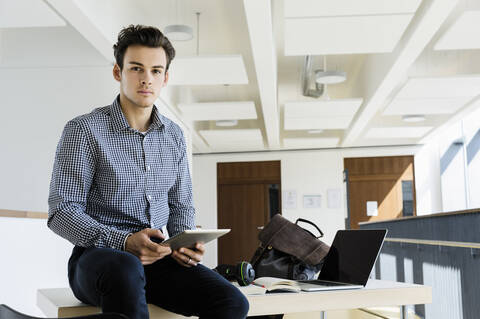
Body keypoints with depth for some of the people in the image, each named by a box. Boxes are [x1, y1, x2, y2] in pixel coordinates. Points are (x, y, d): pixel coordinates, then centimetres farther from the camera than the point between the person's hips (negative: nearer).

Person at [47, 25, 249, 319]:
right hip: (99, 256, -4)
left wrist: (186, 244, -3)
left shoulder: (174, 136, 13)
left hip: (159, 259, 5)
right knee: (126, 269, -42)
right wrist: (125, 242, -23)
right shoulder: (83, 130, -3)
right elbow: (61, 212, -8)